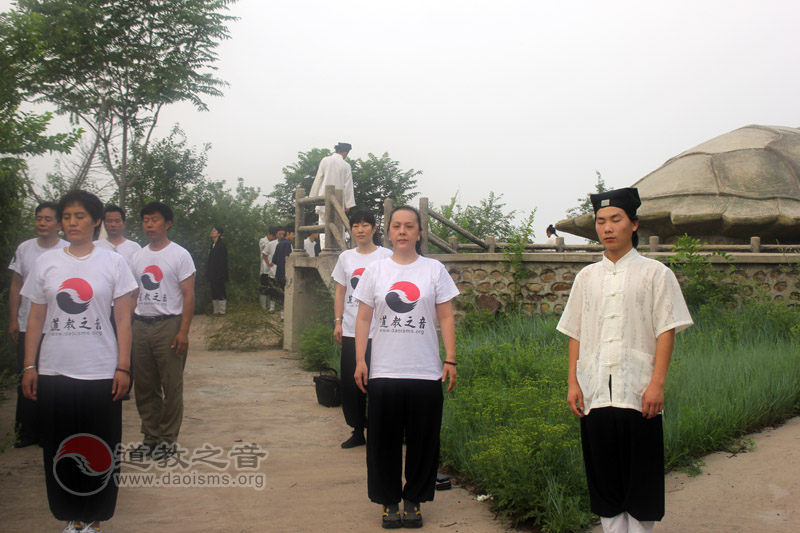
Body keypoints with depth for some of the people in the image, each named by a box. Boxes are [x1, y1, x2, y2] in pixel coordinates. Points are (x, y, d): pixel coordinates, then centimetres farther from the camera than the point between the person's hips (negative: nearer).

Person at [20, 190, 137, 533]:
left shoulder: (113, 262, 1)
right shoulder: (46, 262, 6)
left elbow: (123, 319, 1)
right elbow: (36, 319, 10)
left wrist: (123, 368, -4)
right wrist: (29, 367, 5)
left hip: (100, 372, -2)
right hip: (54, 371, 2)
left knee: (98, 447, 4)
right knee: (60, 446, 8)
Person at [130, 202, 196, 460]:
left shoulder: (179, 254, -3)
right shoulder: (138, 256, 13)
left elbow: (188, 295, -6)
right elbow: (134, 294, 17)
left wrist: (183, 331, -14)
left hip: (168, 324, -5)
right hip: (140, 325, 5)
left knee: (171, 385, -1)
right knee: (144, 385, 9)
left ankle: (168, 439, 10)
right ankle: (151, 436, 20)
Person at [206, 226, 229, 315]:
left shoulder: (222, 245, -10)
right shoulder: (212, 245, 12)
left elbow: (223, 261, -15)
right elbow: (210, 260, 16)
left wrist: (221, 273, -19)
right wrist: (208, 272, 12)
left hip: (219, 273, -8)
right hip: (212, 273, 8)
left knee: (220, 291, -3)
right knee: (214, 292, 9)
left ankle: (221, 310, 4)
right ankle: (216, 310, 15)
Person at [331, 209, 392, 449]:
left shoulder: (386, 256, -1)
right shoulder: (345, 257, 10)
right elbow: (340, 291, 15)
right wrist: (337, 322, 8)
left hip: (377, 330, -4)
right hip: (350, 330, 4)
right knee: (350, 382, 7)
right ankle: (358, 431, 21)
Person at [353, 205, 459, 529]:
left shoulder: (434, 270, 3)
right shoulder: (375, 271, 5)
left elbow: (446, 318, 3)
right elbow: (363, 318, 6)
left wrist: (450, 360, -3)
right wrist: (360, 360, -2)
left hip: (425, 372, 0)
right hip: (383, 372, 1)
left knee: (422, 439, 6)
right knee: (385, 439, 7)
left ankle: (414, 499, 22)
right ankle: (389, 500, 21)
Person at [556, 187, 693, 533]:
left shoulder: (654, 274, 2)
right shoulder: (587, 277, 12)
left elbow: (666, 331, -3)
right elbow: (575, 334, 12)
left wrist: (657, 384, -11)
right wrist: (573, 383, 5)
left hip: (638, 394, -3)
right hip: (595, 394, 3)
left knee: (640, 478, 2)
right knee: (603, 477, 8)